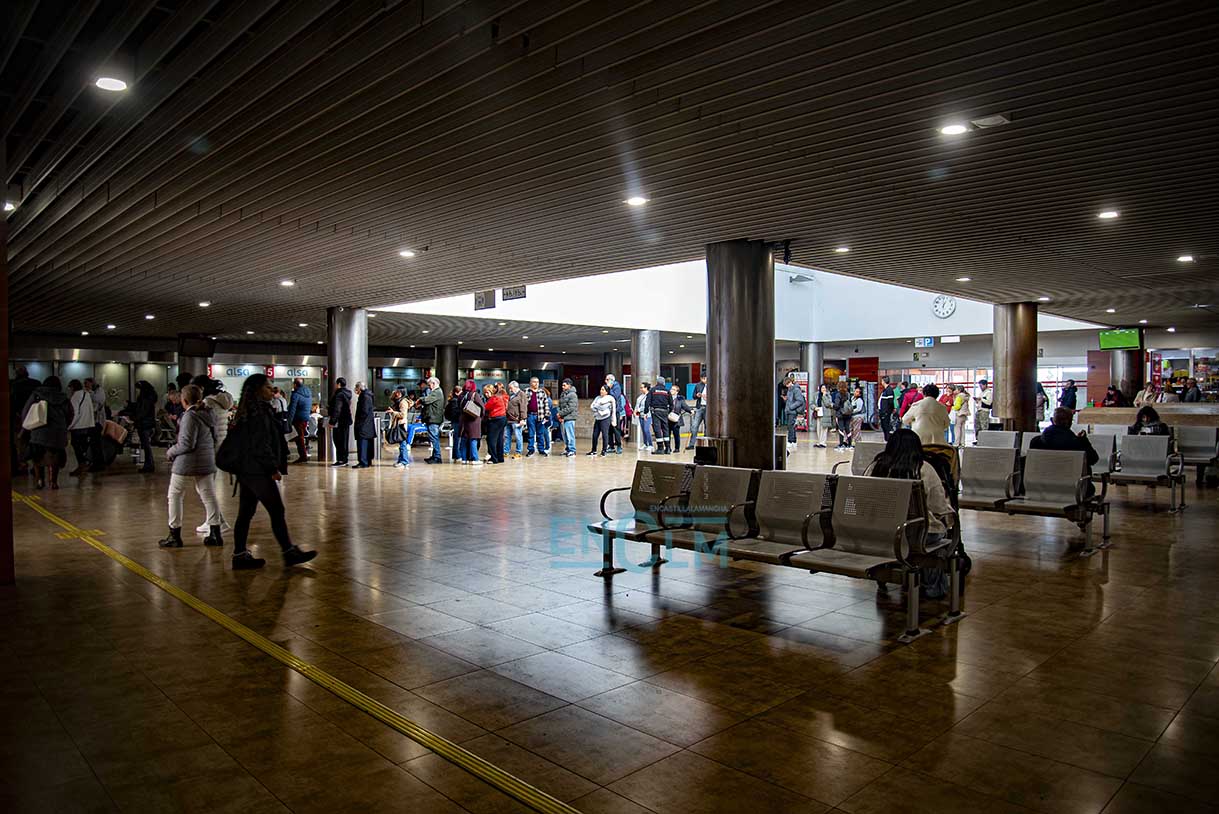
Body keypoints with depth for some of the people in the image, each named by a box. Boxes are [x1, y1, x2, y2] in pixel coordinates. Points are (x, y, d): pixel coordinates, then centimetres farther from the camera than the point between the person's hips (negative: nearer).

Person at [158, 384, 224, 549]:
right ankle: (215, 534, 8)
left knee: (174, 496, 7)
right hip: (207, 463, 7)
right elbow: (213, 438, 16)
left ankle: (175, 535, 11)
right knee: (209, 497, 8)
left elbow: (186, 444, -18)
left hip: (187, 463, -7)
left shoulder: (189, 416, -16)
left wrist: (170, 452, -4)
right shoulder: (207, 414, 9)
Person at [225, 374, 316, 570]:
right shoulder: (259, 412, -15)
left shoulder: (247, 412, 14)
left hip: (246, 471, 10)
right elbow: (260, 445, -20)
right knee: (277, 511, -3)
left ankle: (240, 555, 15)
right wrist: (273, 467, -13)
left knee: (245, 513, 11)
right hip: (258, 472, -10)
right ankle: (289, 553, 3)